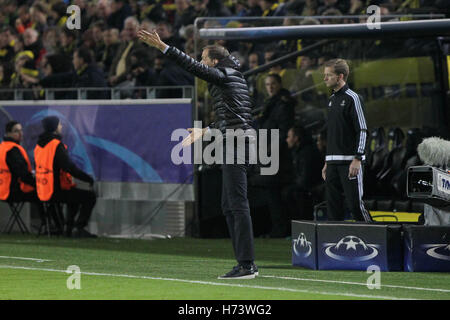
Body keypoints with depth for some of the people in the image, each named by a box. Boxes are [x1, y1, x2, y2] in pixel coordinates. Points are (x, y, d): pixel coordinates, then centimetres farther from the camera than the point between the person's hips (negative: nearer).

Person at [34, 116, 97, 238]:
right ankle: (79, 229, -8)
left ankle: (69, 228, 28)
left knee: (75, 193, 33)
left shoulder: (39, 145, 12)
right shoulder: (57, 145, -16)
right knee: (90, 196, -2)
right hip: (56, 191, -9)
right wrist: (89, 178, -13)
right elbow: (69, 167, -22)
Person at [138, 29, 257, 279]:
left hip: (236, 143, -10)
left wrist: (162, 46, -15)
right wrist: (204, 131, 34)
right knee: (229, 205, 13)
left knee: (238, 204, -12)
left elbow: (191, 65, -14)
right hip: (237, 144, 10)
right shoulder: (235, 78, 21)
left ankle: (247, 265, -15)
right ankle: (245, 264, 12)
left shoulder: (222, 75, -6)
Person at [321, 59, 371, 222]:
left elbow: (362, 131, -11)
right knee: (333, 205, 5)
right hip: (333, 163, 8)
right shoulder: (332, 99, 16)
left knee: (355, 203, -9)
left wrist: (357, 159, -18)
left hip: (349, 162, -8)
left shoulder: (352, 98, -7)